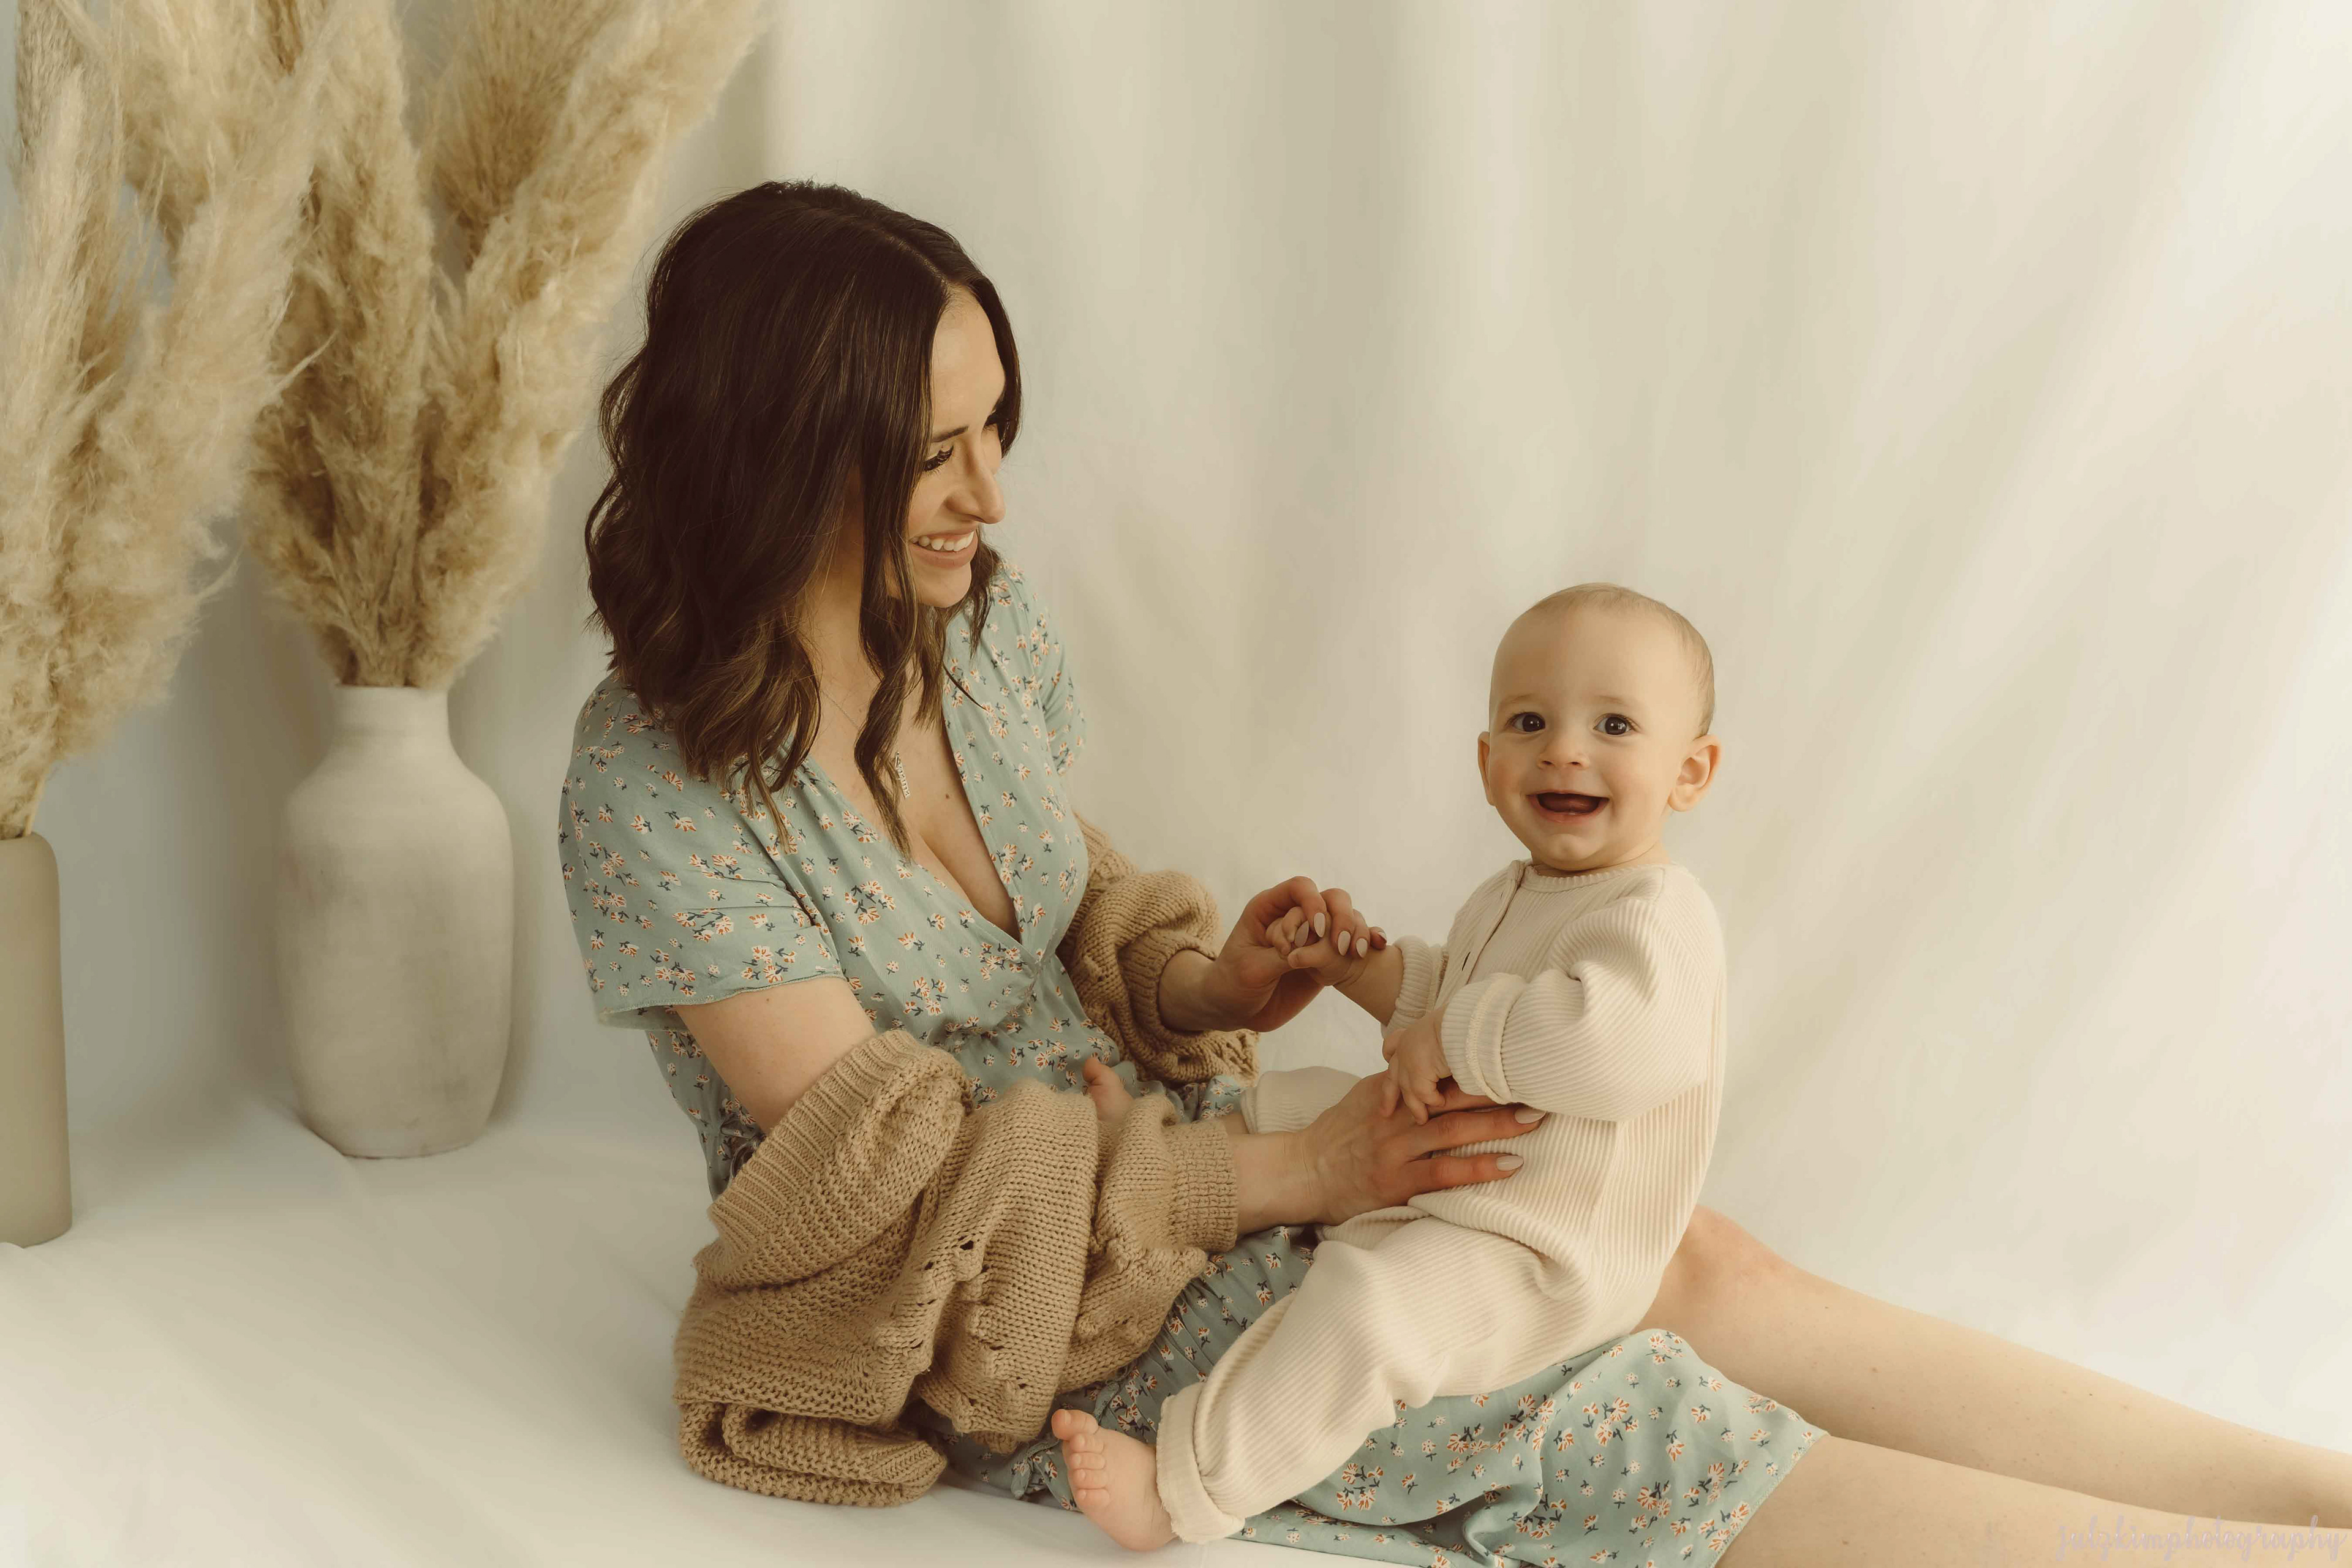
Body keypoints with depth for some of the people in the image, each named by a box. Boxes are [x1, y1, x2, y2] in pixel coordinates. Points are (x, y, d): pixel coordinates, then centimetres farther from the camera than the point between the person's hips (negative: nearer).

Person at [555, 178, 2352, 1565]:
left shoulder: (978, 616, -2)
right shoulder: (655, 794, -22)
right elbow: (894, 1184, -21)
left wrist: (1213, 984, -8)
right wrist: (1288, 1172, -22)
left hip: (1165, 1169, 6)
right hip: (1025, 1323, -6)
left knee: (1693, 1267, -9)